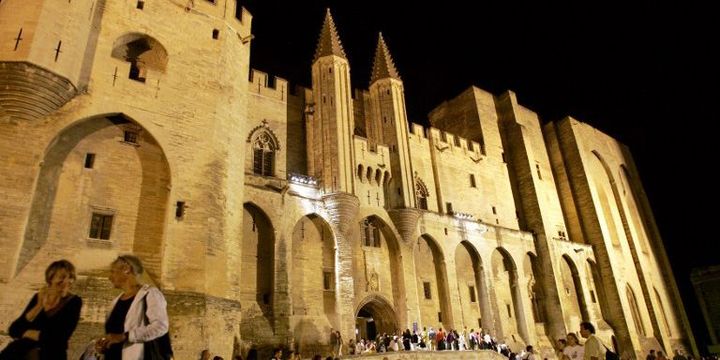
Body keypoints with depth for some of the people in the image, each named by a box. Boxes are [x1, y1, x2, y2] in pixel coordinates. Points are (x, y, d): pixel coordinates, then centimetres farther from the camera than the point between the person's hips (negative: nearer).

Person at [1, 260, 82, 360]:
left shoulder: (74, 302, -4)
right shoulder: (38, 297, 8)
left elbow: (60, 337, -12)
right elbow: (13, 331, 0)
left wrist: (26, 333, -1)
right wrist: (39, 306, -11)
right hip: (23, 350, 4)